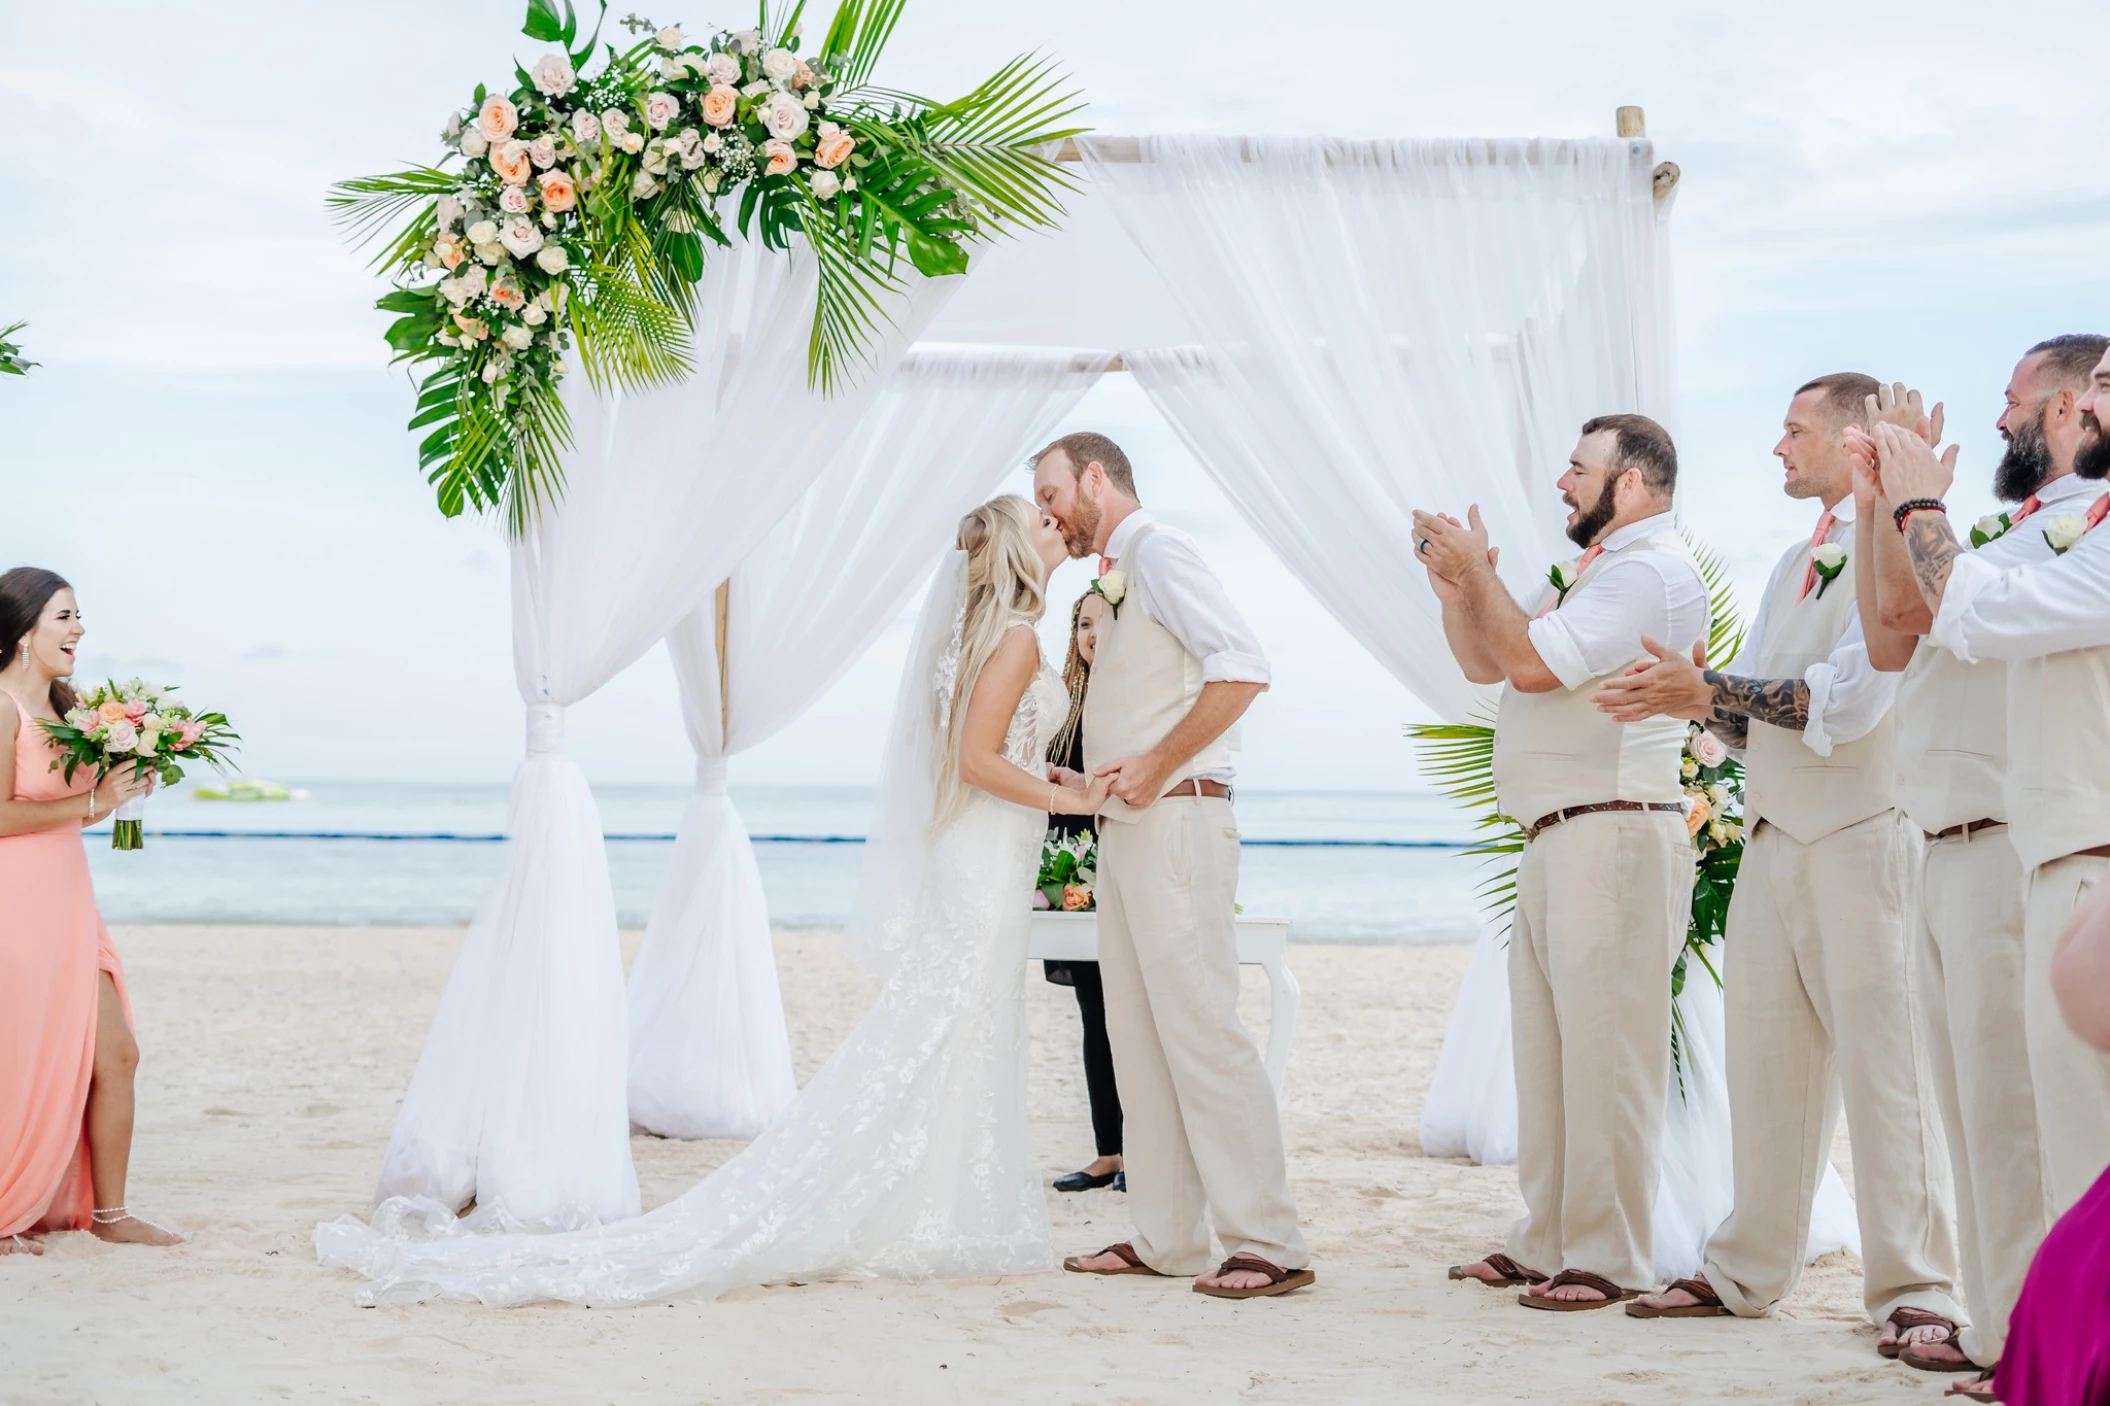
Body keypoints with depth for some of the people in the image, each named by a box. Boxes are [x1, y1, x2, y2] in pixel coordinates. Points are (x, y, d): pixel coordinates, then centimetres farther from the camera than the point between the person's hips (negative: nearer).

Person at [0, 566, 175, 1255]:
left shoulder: (62, 707, 14)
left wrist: (122, 788, 4)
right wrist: (93, 801, -14)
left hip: (67, 904, 8)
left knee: (114, 1054, 6)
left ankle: (109, 1211, 15)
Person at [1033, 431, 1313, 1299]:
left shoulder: (1157, 553, -8)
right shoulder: (1115, 578, 20)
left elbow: (1242, 668, -21)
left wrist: (1156, 764, -20)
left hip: (1174, 821, -10)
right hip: (1125, 829, 10)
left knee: (1200, 1030, -11)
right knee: (1139, 1040, 10)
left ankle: (1268, 1245, -9)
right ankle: (1164, 1238, 15)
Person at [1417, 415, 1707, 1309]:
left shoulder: (1651, 571, -9)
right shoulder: (1597, 570, 24)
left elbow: (1534, 662, -18)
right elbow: (1484, 664, 25)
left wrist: (1478, 570, -5)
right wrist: (1455, 587, 8)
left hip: (1612, 837, -10)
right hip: (1553, 839, 10)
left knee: (1603, 1052, -8)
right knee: (1545, 1049, 11)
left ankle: (1608, 1259, -4)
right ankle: (1546, 1243, 17)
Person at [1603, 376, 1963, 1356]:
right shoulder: (1796, 564, 20)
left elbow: (1846, 700, -19)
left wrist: (1709, 690, -18)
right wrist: (1692, 700, -3)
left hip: (1860, 835, -8)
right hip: (1775, 835, 8)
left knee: (1881, 1063, -7)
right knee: (1766, 1061, 10)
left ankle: (1916, 1292, -1)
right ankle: (1749, 1272, 18)